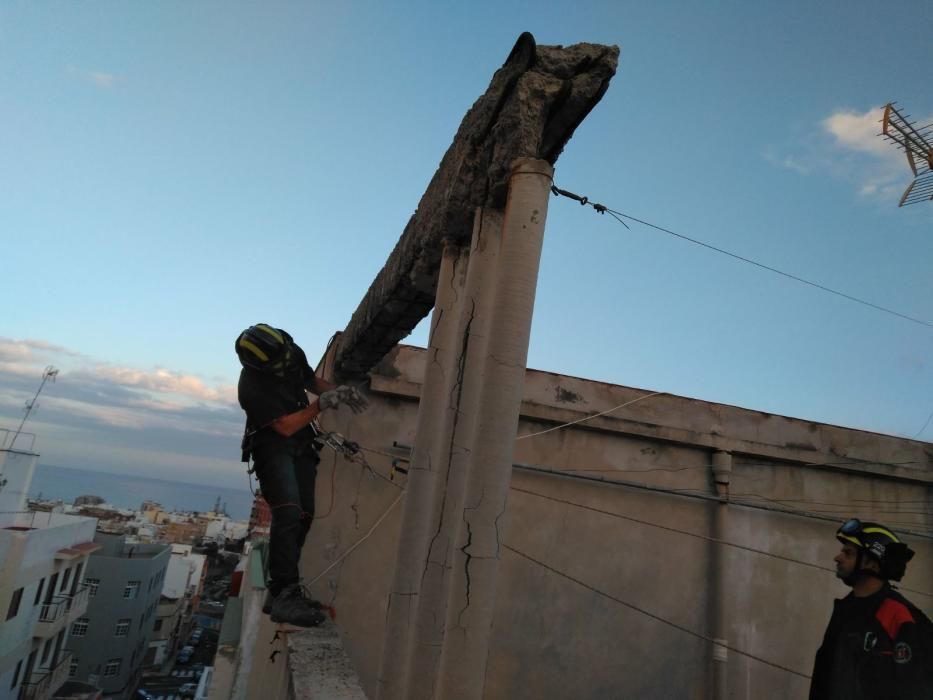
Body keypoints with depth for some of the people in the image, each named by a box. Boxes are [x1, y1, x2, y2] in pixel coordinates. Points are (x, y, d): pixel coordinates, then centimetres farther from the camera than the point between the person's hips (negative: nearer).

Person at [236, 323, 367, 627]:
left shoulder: (293, 353, -7)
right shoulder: (252, 387, -25)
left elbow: (312, 380, 12)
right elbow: (286, 426, -22)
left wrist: (339, 392, -5)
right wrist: (322, 404, -26)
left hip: (302, 445, 7)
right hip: (272, 447, -7)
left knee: (303, 517, 5)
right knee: (288, 514, -24)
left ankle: (280, 591, 17)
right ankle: (284, 596, -21)